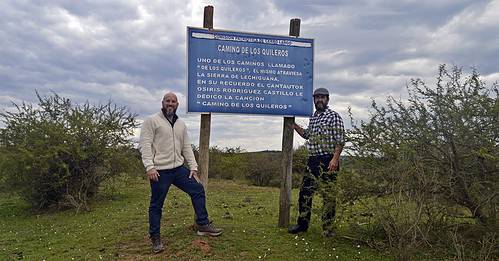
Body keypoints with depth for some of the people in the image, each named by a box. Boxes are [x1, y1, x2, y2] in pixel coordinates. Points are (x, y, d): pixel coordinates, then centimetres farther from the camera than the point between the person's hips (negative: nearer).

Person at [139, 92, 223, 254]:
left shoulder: (181, 124, 14)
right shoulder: (151, 121, -4)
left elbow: (186, 147, 14)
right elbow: (145, 145, -12)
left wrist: (193, 167, 6)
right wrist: (149, 166, -22)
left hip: (179, 168, 6)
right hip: (160, 171, -6)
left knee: (198, 190, 4)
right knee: (156, 205, 3)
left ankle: (203, 225, 15)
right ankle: (155, 238, 19)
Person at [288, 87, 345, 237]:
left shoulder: (334, 116, -4)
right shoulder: (313, 117, 17)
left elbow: (340, 140, -10)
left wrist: (335, 159, -20)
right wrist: (294, 126, 20)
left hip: (327, 160, -7)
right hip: (312, 160, 7)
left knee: (328, 195, -1)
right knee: (305, 191, 9)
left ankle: (328, 229, 10)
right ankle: (302, 224, 22)